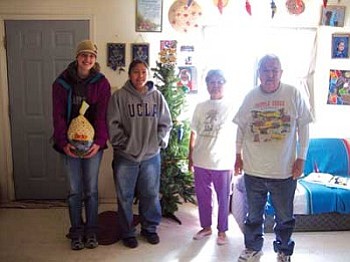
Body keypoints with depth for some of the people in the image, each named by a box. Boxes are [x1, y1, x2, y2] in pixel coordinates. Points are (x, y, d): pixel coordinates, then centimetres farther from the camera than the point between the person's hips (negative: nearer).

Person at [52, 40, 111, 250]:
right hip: (70, 144, 1)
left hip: (94, 143, 0)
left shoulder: (101, 83, -2)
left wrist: (99, 142, -18)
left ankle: (91, 231, 23)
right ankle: (77, 232, 23)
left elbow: (102, 115, -7)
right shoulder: (62, 82, 0)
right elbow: (58, 115, -4)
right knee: (75, 190, 8)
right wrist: (63, 142, -15)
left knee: (91, 189, 7)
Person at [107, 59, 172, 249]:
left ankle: (149, 228, 33)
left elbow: (166, 123, 8)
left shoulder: (157, 96, 4)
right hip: (125, 156, -2)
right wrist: (124, 143, -13)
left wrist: (159, 141, -4)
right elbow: (113, 124, -7)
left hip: (151, 155, 3)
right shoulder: (119, 96, -5)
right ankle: (127, 233, 25)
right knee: (125, 197, 8)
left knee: (151, 195, 14)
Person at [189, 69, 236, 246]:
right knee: (202, 196, 14)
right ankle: (206, 226, 31)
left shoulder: (231, 107, -3)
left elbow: (237, 135, -3)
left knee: (223, 198, 8)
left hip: (222, 163, -3)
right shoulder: (200, 107, 7)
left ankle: (222, 230, 24)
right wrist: (190, 155, 10)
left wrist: (236, 159, -7)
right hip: (201, 161, 3)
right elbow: (194, 133, 11)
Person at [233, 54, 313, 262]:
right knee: (254, 214, 17)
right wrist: (238, 155, 8)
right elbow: (241, 127, 8)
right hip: (253, 168, 2)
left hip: (285, 169, -1)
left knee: (285, 216, 15)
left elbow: (303, 127, -3)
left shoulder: (293, 94, -8)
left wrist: (301, 158, -5)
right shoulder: (251, 96, -1)